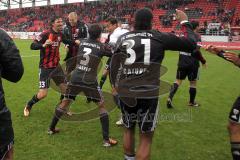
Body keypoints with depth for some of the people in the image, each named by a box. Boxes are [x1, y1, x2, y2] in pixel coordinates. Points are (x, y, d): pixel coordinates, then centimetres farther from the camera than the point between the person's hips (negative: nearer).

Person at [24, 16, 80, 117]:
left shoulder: (60, 34, 3)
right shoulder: (46, 34, -18)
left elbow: (66, 41, 23)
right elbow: (32, 46, -21)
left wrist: (74, 42, 2)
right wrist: (43, 45, -41)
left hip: (56, 66, 7)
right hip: (45, 67, -6)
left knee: (65, 88, 7)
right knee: (43, 94, -7)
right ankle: (28, 106, 22)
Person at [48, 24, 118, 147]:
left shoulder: (82, 42, 8)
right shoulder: (102, 47, -3)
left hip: (75, 79, 4)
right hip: (90, 82, -4)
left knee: (65, 102, 21)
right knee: (102, 106, 9)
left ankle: (51, 128, 37)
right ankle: (106, 139, 7)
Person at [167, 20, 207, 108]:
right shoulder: (197, 35, -11)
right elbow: (196, 51, -18)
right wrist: (203, 61, -7)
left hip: (182, 61, 5)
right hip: (192, 63, -5)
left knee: (178, 81, 11)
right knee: (193, 83, 10)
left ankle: (170, 98, -6)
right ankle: (191, 102, 23)